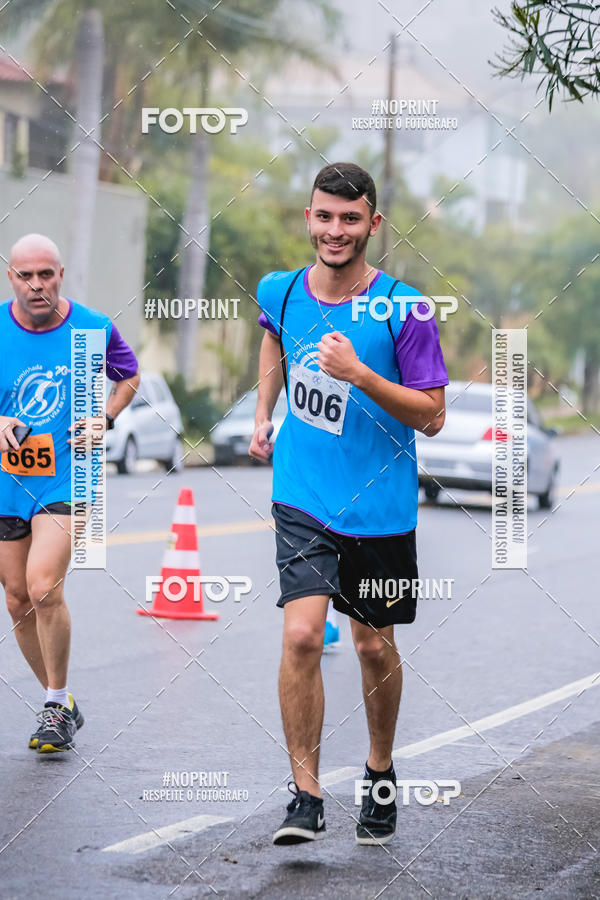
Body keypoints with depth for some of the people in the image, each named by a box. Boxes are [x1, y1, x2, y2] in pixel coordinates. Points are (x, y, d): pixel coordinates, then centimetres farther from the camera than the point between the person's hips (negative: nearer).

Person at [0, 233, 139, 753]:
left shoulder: (93, 329, -4)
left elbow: (129, 377, 15)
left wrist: (103, 419, -1)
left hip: (67, 478, -3)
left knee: (44, 587, -20)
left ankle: (57, 704, -2)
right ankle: (60, 704, 26)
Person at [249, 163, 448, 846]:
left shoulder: (403, 311, -13)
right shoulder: (282, 292, -1)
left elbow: (433, 416, -12)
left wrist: (359, 374, -24)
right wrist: (263, 414, 20)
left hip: (380, 507, -1)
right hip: (303, 500, 1)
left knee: (375, 647, 11)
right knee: (302, 636, -15)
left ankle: (380, 772, 36)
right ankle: (305, 797, -8)